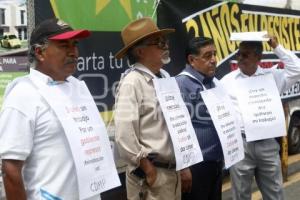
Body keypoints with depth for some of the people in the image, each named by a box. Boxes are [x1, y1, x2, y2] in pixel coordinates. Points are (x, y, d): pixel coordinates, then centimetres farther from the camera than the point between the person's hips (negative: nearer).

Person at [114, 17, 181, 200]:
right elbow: (124, 133, -22)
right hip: (151, 172, -7)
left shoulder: (165, 77, 8)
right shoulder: (132, 82, -16)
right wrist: (148, 170, -16)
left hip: (173, 170, 7)